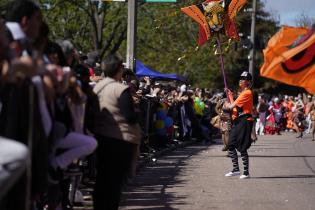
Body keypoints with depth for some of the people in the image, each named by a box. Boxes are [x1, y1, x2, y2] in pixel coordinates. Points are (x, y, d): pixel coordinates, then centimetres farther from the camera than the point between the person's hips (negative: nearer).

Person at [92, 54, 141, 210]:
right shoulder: (121, 90, -16)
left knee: (102, 176, 17)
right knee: (116, 179, 1)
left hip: (100, 137, 7)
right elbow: (131, 117, -17)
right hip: (121, 139, -7)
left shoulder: (97, 87, 5)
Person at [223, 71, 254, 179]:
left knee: (242, 148, -7)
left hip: (244, 121, -10)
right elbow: (234, 105, 15)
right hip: (237, 121, 10)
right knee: (231, 146, 10)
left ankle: (246, 172, 0)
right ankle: (236, 169, 18)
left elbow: (232, 105, -16)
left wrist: (227, 105, 4)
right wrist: (230, 96, 16)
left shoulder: (247, 93, -13)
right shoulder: (242, 93, 19)